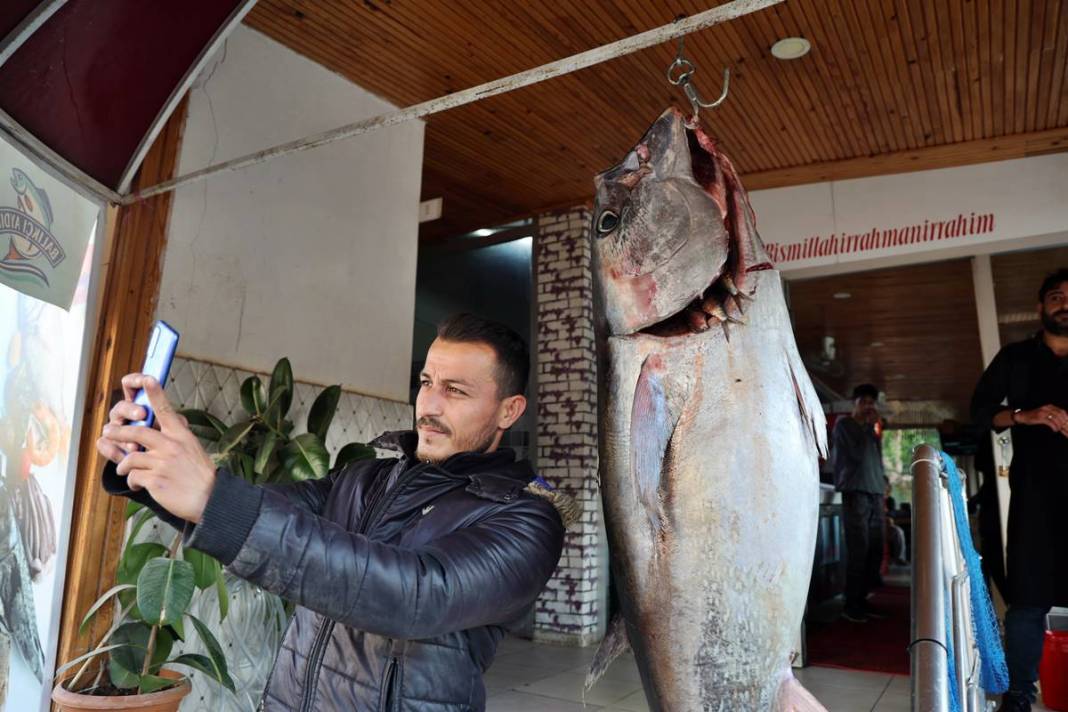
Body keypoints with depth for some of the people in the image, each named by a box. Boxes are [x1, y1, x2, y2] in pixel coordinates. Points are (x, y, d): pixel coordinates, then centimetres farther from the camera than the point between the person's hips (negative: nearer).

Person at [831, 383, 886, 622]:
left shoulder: (868, 429, 23)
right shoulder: (843, 424, 2)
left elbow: (876, 461, 22)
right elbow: (858, 454, -10)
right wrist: (869, 426, -1)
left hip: (874, 494, 7)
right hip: (855, 494, -7)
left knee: (875, 551, 2)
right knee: (858, 550, -11)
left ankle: (862, 600, 9)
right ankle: (851, 605, -7)